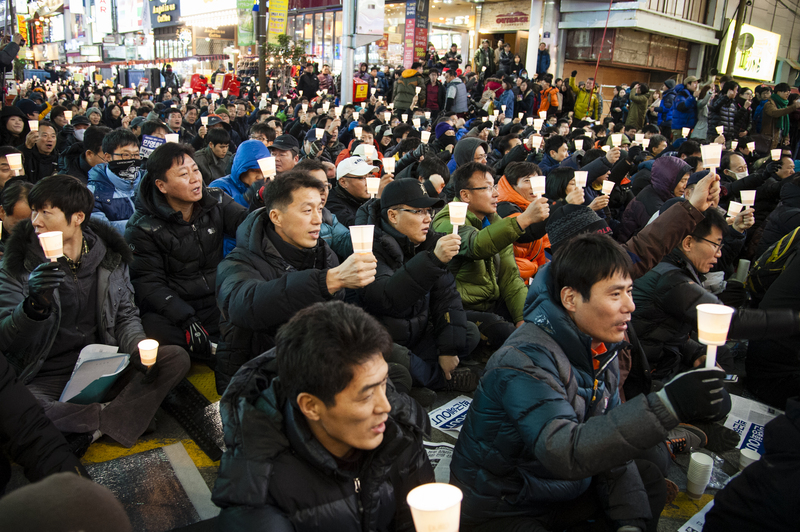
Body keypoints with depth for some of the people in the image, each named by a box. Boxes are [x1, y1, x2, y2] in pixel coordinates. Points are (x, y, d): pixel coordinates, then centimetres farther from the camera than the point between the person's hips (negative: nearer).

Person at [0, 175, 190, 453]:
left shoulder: (109, 256, 4)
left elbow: (126, 315, 13)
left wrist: (137, 347, -9)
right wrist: (34, 304, -30)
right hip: (48, 380, -3)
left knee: (176, 358, -19)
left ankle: (98, 426, -25)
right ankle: (113, 417, -21)